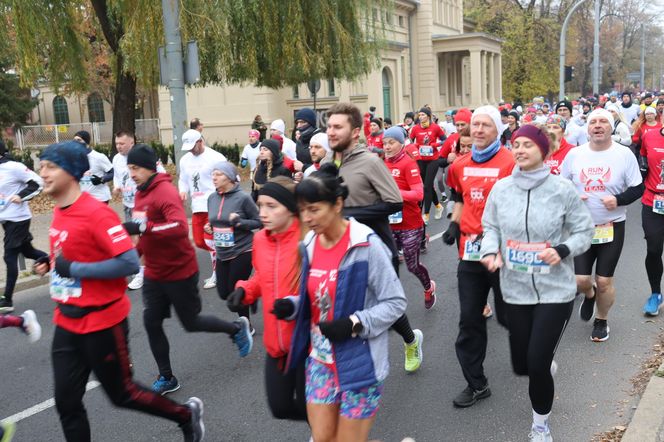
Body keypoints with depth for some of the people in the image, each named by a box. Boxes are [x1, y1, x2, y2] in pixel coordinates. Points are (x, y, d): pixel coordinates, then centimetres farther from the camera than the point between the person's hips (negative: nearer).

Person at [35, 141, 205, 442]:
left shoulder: (96, 213, -21)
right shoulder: (59, 212, 6)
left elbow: (130, 263, -27)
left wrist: (73, 269, -24)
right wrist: (51, 264, 4)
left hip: (103, 322, -8)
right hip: (66, 323, 8)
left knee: (121, 393, 8)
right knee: (66, 403, 10)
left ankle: (186, 416, 32)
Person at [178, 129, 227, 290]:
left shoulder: (215, 158, -10)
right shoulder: (185, 160, 10)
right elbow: (183, 180, 21)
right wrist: (183, 192, 0)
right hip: (197, 207, 7)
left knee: (210, 241, -6)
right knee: (199, 242, 6)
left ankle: (216, 274, 11)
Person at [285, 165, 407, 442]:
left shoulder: (366, 245, -19)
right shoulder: (310, 244, 0)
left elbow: (396, 302, -14)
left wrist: (354, 324, -25)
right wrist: (292, 305, -7)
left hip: (359, 362, -6)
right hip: (319, 360, 6)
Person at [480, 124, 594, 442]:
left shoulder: (562, 189, -10)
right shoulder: (501, 188, -2)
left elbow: (584, 231, -3)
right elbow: (491, 226, 8)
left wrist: (562, 250, -21)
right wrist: (490, 251, -12)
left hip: (555, 290, -3)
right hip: (515, 289, 4)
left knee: (537, 365, -5)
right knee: (521, 364, 14)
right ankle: (546, 359, 55)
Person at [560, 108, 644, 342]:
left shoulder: (624, 154, -6)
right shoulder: (574, 154, 0)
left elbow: (638, 188, -2)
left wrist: (619, 200, -20)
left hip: (612, 227, -1)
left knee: (604, 281, 5)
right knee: (580, 280, -1)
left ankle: (601, 321, 31)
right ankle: (589, 295, 36)